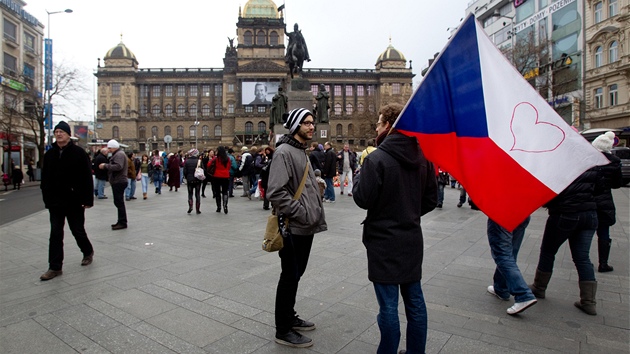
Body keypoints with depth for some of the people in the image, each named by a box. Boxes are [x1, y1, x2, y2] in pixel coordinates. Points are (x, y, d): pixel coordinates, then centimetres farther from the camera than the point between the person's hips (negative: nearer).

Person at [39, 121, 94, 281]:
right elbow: (45, 178, 12)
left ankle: (88, 252, 34)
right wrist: (47, 198, 7)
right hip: (55, 202, 5)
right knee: (55, 234, 6)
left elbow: (87, 178, -11)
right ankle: (55, 267, 12)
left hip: (74, 201, -4)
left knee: (78, 231, 9)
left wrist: (87, 199, -14)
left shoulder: (78, 153, -8)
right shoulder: (49, 154, 8)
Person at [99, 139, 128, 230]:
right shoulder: (117, 154, 21)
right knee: (119, 202, 14)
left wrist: (105, 166, -19)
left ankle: (122, 223, -5)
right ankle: (121, 221, 20)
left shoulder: (119, 154, -12)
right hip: (117, 181, 11)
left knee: (119, 202, -8)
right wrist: (106, 166, 7)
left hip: (119, 182, -11)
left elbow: (118, 166, -26)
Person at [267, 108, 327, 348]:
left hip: (305, 227, 9)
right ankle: (283, 331, 18)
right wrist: (302, 214, -21)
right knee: (289, 277, 2)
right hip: (293, 228, -9)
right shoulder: (284, 152, -15)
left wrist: (317, 215, 12)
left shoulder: (302, 152, 15)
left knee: (296, 274, 20)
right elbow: (275, 192, -24)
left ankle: (289, 317, 37)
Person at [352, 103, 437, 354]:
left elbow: (362, 199, -15)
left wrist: (361, 172, 0)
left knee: (388, 305, 5)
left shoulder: (377, 158, -18)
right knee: (414, 300, 18)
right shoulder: (422, 157, 3)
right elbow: (431, 198, 8)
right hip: (412, 238, 7)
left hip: (384, 241, -6)